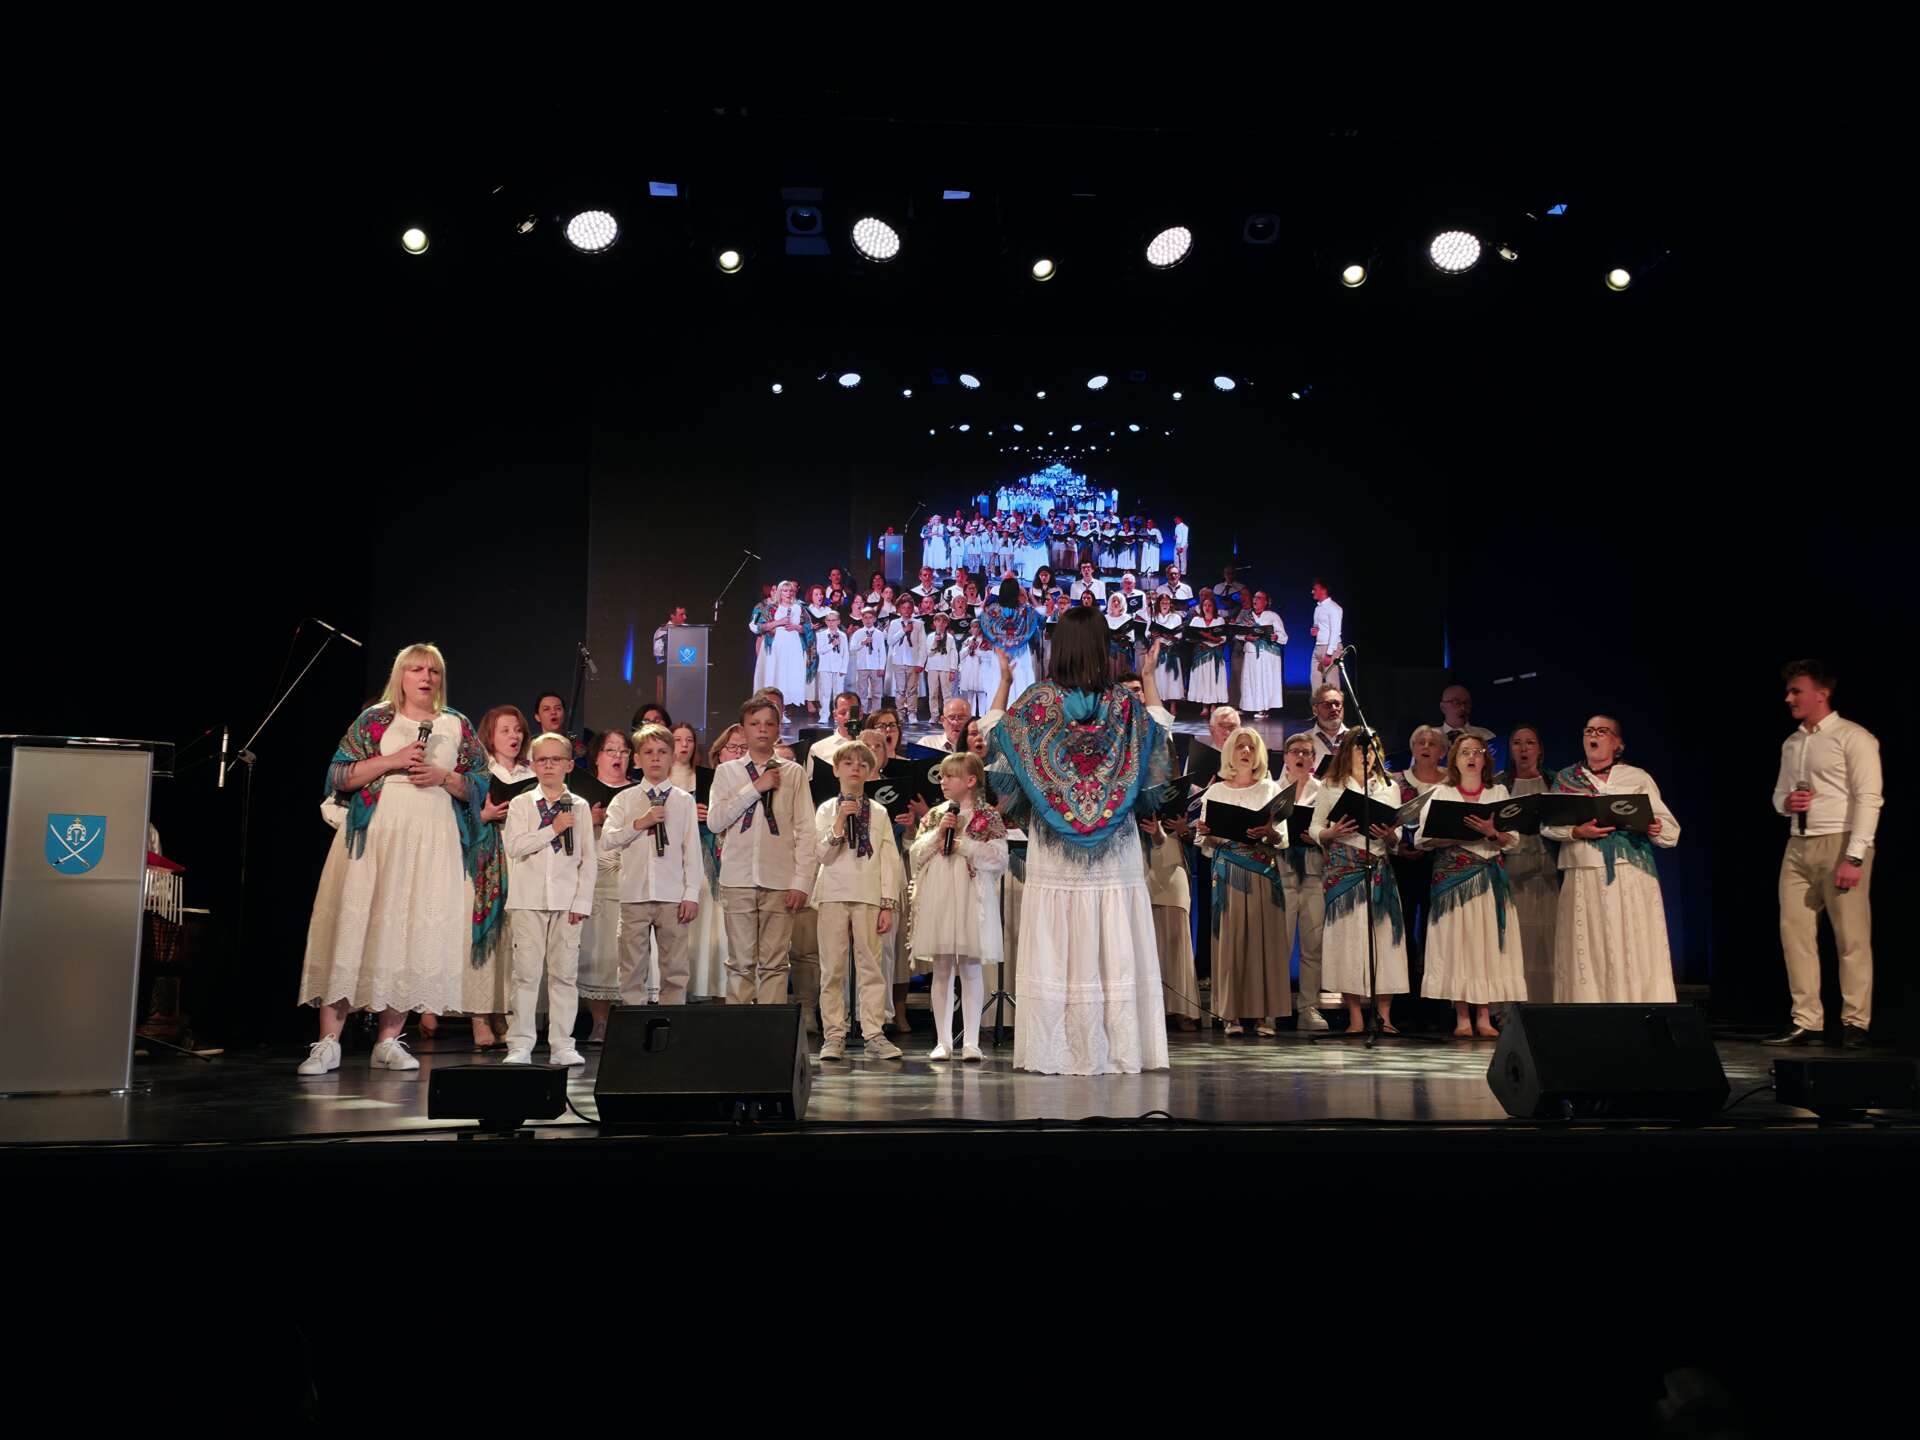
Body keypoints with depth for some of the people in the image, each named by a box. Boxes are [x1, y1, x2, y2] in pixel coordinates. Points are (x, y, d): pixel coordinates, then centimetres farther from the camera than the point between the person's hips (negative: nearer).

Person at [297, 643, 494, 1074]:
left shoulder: (458, 726, 12)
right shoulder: (374, 719, 7)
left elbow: (479, 786, 10)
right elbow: (338, 776, 1)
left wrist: (444, 777, -7)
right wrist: (391, 760, -10)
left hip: (432, 844, 2)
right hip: (373, 837, -2)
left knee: (415, 935, 0)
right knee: (352, 928, -6)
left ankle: (389, 1040, 8)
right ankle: (328, 1043, -3)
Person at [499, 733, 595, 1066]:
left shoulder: (579, 806, 8)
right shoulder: (521, 804, 6)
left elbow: (589, 859, 6)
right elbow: (514, 846, -8)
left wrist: (582, 901, -2)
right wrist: (554, 828, -13)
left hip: (567, 900, 1)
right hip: (529, 900, -1)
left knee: (564, 973, 2)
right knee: (526, 972, -1)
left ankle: (562, 1045, 8)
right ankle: (520, 1045, 5)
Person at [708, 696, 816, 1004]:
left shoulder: (793, 773, 6)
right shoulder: (727, 772, 10)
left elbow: (805, 830, 3)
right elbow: (714, 821, -1)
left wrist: (801, 883, -4)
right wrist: (756, 787, -7)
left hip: (780, 881, -1)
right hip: (738, 879, 1)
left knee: (774, 964, 0)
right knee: (741, 963, 3)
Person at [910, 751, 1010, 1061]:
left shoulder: (989, 817, 0)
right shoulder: (934, 815, 13)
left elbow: (998, 858, -9)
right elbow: (916, 855, 9)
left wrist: (960, 842, -10)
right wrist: (938, 833, -5)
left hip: (972, 899, -4)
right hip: (937, 899, 4)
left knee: (971, 968, 0)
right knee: (941, 970, 7)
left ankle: (971, 1041, 4)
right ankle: (943, 1041, 12)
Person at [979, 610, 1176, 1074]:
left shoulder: (1038, 700, -6)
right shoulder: (1123, 702, -3)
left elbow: (992, 734, 9)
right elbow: (1159, 732, 16)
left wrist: (1003, 683, 16)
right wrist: (1150, 679, 21)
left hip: (1054, 849, -1)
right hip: (1114, 848, 1)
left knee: (1055, 948, 3)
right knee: (1113, 946, 4)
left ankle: (1054, 1050, 5)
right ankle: (1120, 1049, 7)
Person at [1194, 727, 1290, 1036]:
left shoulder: (1271, 789, 10)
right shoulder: (1215, 792, 10)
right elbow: (1207, 846, 9)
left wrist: (1270, 833, -17)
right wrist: (1204, 834, -12)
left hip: (1263, 872, 0)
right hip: (1227, 871, 0)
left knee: (1264, 937, -3)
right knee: (1230, 938, -1)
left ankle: (1265, 1014, 2)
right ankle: (1232, 1013, 3)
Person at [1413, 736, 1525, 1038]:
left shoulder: (1499, 792, 13)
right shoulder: (1441, 793, 9)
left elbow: (1512, 839, 4)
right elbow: (1421, 838, 0)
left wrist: (1491, 832, -16)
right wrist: (1454, 833, -13)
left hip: (1490, 875, 2)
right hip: (1453, 874, -1)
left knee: (1488, 941, -2)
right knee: (1457, 941, -6)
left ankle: (1484, 1018, 2)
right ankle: (1462, 1019, -1)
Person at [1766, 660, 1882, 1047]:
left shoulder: (1853, 737, -5)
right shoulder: (1791, 744, 17)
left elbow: (1868, 798, -10)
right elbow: (1779, 794, 25)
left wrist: (1854, 857, -17)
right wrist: (1785, 803, -1)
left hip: (1840, 842, -7)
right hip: (1798, 845, 7)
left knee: (1851, 938, -3)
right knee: (1795, 933, 2)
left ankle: (1856, 1022, 5)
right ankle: (1805, 1022, 7)